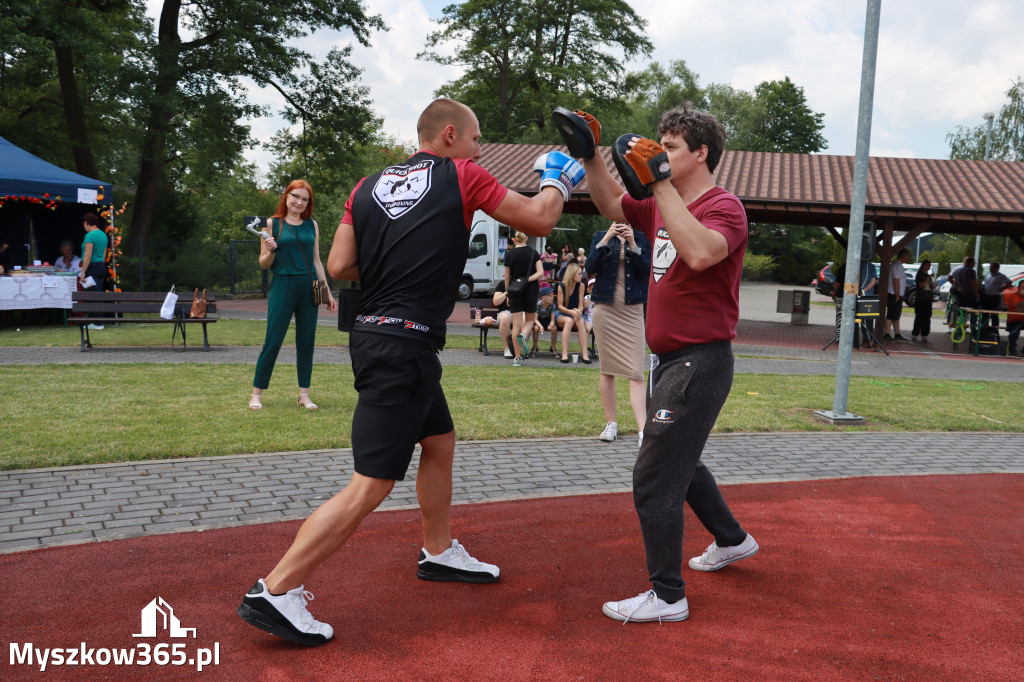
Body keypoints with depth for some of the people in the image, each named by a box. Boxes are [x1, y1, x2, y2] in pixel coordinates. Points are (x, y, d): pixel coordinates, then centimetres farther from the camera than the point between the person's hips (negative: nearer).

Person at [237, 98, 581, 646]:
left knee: (440, 442, 24)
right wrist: (557, 182, 23)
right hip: (403, 348, -8)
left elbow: (339, 266, 4)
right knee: (370, 486, -5)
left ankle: (439, 553, 40)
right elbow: (539, 220, 4)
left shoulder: (369, 186, 10)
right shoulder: (462, 177, -3)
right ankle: (274, 592, -1)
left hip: (375, 333, 8)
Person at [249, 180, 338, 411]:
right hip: (282, 286, -3)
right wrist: (270, 251, -18)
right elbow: (264, 263, 3)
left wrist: (327, 292, 14)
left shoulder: (312, 225, 11)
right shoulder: (273, 223, 2)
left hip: (308, 288, 3)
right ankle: (257, 393, 8)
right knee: (273, 341, -3)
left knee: (307, 341, 6)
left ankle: (304, 394, 15)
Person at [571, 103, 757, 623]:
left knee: (653, 479, -9)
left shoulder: (723, 208, -15)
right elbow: (612, 205, 22)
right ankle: (731, 540, 46)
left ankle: (667, 596, 3)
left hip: (700, 362, -10)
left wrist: (660, 181, -31)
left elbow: (699, 253, -35)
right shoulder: (663, 207, 11)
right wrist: (590, 156, 8)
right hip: (671, 360, 10)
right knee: (678, 462, 26)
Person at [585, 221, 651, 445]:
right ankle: (611, 424, 16)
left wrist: (633, 245, -13)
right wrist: (606, 239, -12)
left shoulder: (642, 239, 7)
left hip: (632, 310, -1)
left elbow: (647, 271, -4)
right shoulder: (600, 237, 8)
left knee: (636, 372, -8)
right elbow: (590, 267, -6)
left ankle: (642, 430, -12)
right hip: (605, 308, 1)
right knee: (607, 369, 6)